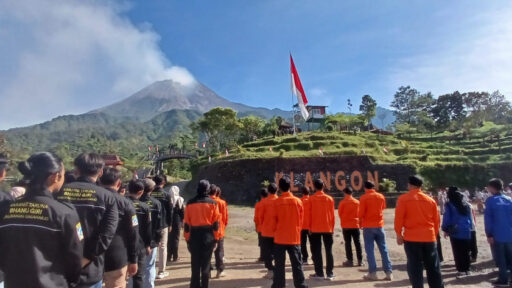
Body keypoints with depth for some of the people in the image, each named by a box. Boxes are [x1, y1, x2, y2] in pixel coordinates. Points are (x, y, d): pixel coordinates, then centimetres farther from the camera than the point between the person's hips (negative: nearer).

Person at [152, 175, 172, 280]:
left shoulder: (149, 194, -4)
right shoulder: (166, 194, -8)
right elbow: (170, 210, -5)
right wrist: (170, 224, 4)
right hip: (163, 224, -2)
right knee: (163, 247, 6)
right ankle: (161, 271, 10)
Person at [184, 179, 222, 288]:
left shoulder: (190, 203, -1)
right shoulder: (212, 203, -5)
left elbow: (187, 223, 0)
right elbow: (216, 223, -5)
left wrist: (187, 238, 7)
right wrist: (216, 238, 2)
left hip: (194, 235, 1)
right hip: (208, 235, -1)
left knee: (195, 264, 12)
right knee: (206, 264, 9)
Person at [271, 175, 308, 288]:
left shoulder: (276, 202, -9)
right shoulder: (298, 201, -4)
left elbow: (273, 221, -3)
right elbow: (301, 221, 3)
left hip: (280, 238, -1)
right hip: (294, 238, 1)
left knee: (279, 265, 7)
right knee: (297, 265, 10)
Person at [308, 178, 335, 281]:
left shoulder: (311, 199, -5)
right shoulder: (330, 199, 2)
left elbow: (309, 214, -3)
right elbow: (332, 215, 4)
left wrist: (310, 227, 5)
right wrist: (332, 228, 12)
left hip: (315, 229, -2)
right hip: (328, 228, 2)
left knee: (316, 252, 5)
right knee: (329, 251, 8)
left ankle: (319, 273, 6)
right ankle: (329, 274, 8)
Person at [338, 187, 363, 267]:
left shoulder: (342, 202, -9)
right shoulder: (357, 202, -1)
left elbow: (340, 213, 0)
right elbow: (359, 213, 7)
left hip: (346, 225, -2)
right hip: (355, 225, 3)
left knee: (348, 243, 3)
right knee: (357, 243, 9)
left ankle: (350, 260, 4)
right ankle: (360, 260, 11)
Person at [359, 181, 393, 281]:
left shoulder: (364, 198, -9)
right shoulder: (381, 196, 4)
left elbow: (361, 213, -9)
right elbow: (383, 209, 15)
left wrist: (361, 223, 8)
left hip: (368, 226, -4)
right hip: (379, 225, 4)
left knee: (369, 250, 2)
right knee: (383, 249, 10)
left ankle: (372, 273, 3)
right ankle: (389, 272, 10)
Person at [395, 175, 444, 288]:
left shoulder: (403, 199, -6)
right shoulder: (431, 200, 7)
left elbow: (398, 218, -9)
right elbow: (436, 220, 13)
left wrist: (399, 234, 0)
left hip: (411, 238, -4)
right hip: (429, 238, 4)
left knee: (415, 266, 3)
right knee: (433, 266, 15)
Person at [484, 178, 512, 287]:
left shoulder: (490, 200, -10)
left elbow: (488, 218, -12)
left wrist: (489, 234, -6)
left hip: (498, 235, -4)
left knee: (500, 258, 7)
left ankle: (503, 280, 12)